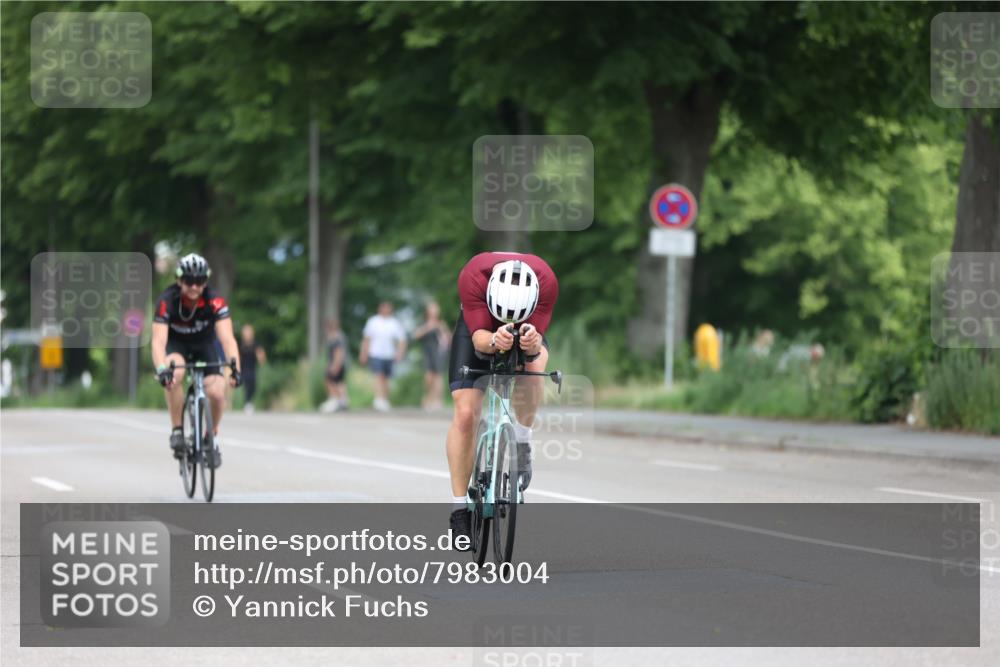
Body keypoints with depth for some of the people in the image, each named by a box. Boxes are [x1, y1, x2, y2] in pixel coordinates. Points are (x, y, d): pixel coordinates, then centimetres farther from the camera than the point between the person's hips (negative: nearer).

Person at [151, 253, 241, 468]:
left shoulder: (215, 302, -28)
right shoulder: (167, 302, -30)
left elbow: (227, 337, -36)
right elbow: (158, 340, -39)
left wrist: (235, 368, -53)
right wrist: (162, 369, -57)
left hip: (205, 345, 1)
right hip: (176, 344, -1)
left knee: (217, 392, -22)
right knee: (174, 374, -36)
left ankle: (212, 437, 6)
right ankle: (177, 430, -20)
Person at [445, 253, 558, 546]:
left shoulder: (546, 281, -37)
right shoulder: (473, 277, -39)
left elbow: (538, 334, -34)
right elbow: (479, 336, -38)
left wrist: (532, 342, -58)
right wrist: (494, 340, -61)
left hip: (528, 325, 1)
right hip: (478, 326, -1)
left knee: (534, 364, -36)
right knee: (465, 414, -14)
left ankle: (521, 449, -17)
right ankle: (460, 509, -5)